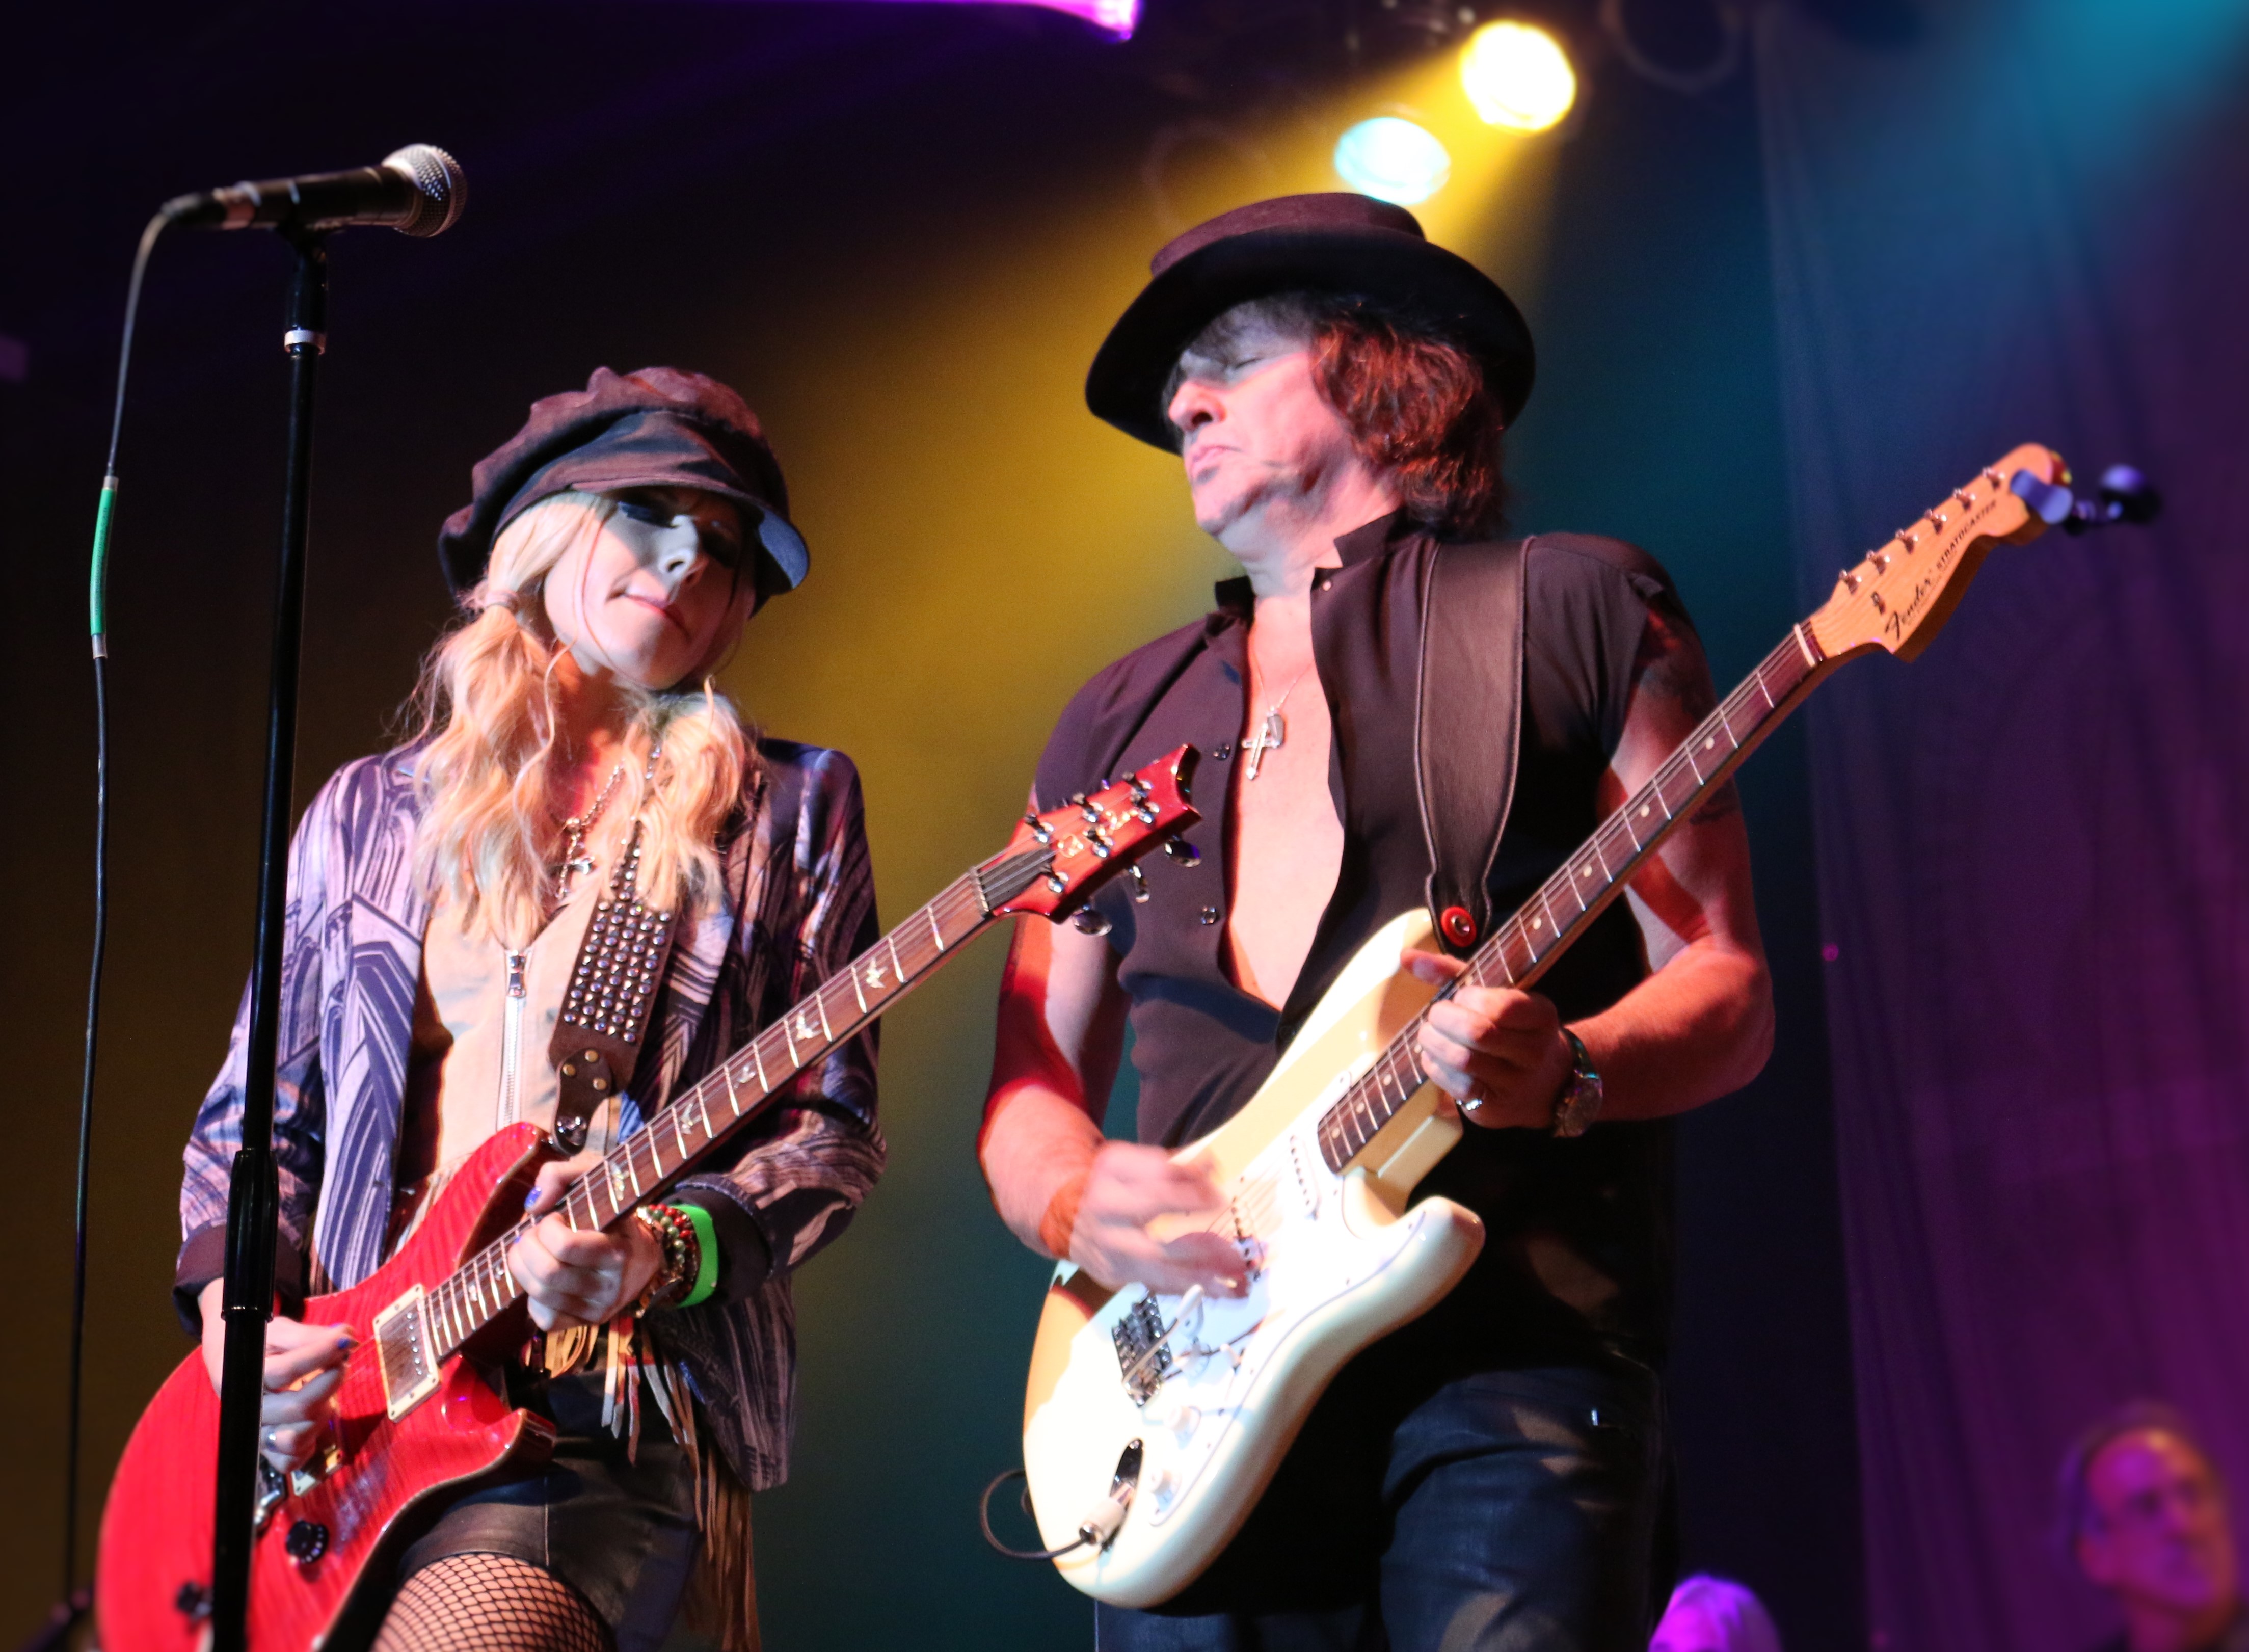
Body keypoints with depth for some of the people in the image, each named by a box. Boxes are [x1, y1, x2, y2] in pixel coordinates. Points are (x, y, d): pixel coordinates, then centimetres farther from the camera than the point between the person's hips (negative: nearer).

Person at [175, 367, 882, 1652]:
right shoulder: (371, 813, 15)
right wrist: (235, 1304, 0)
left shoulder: (787, 808, 7)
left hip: (610, 1415, -3)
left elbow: (832, 1125, 3)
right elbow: (257, 1115, 18)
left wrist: (671, 1250, -15)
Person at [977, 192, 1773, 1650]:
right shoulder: (1120, 721, 22)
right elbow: (1031, 1084, 20)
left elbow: (1726, 990, 4)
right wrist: (1077, 1200, -3)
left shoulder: (1575, 607, 10)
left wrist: (1565, 1075, -17)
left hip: (1514, 1349, -3)